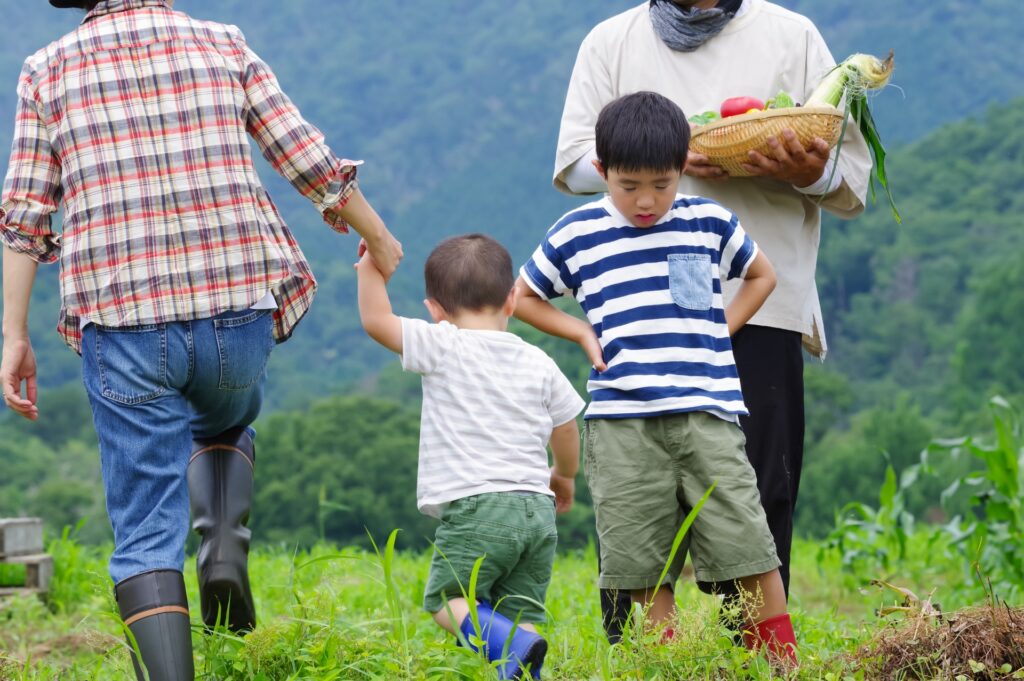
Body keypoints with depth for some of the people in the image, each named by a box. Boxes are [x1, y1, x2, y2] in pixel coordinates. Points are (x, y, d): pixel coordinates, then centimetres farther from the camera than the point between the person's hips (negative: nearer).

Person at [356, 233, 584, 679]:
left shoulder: (443, 348, -4)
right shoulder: (539, 364, 13)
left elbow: (376, 321, -7)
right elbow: (566, 431, 23)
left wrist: (371, 269, 9)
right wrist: (563, 476, 42)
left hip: (475, 508, -5)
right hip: (538, 510, 5)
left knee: (444, 600, 2)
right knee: (520, 613, 9)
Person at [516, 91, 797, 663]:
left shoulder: (710, 223, 6)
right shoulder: (578, 235, 4)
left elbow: (762, 275, 24)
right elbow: (523, 297, 18)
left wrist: (721, 331, 10)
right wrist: (583, 333, 4)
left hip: (708, 410, 0)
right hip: (622, 422, 0)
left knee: (748, 546, -5)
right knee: (643, 562, 0)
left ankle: (783, 663, 2)